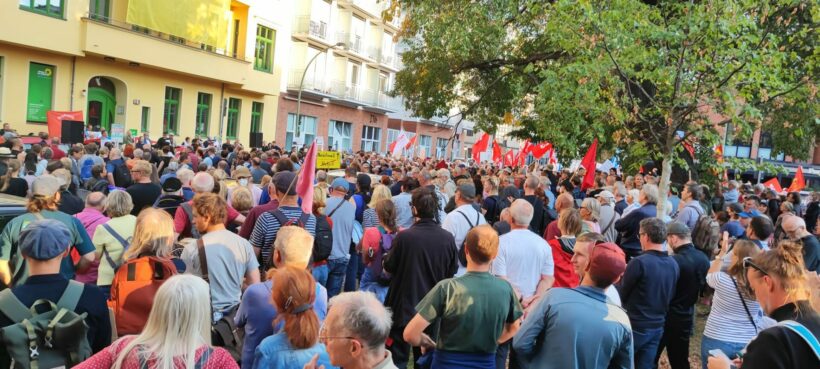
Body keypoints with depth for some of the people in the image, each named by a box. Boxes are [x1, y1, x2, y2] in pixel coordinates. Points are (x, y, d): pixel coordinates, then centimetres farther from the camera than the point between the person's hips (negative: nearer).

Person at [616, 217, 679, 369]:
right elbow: (669, 297, 13)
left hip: (635, 327, -6)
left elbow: (621, 295, -10)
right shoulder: (674, 265, 1)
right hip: (657, 327, 6)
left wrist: (624, 274, 7)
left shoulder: (639, 262, -20)